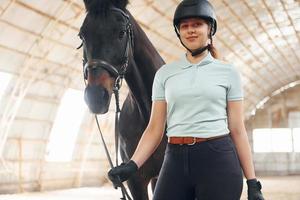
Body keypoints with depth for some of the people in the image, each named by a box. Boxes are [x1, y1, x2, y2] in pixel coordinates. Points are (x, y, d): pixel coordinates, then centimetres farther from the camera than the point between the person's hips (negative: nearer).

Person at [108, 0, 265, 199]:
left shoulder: (228, 72, 4)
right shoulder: (165, 73, 9)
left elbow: (237, 130, 3)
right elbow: (155, 129, 7)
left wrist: (253, 183, 0)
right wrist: (132, 165, -8)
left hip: (218, 159, -1)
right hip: (176, 160, 2)